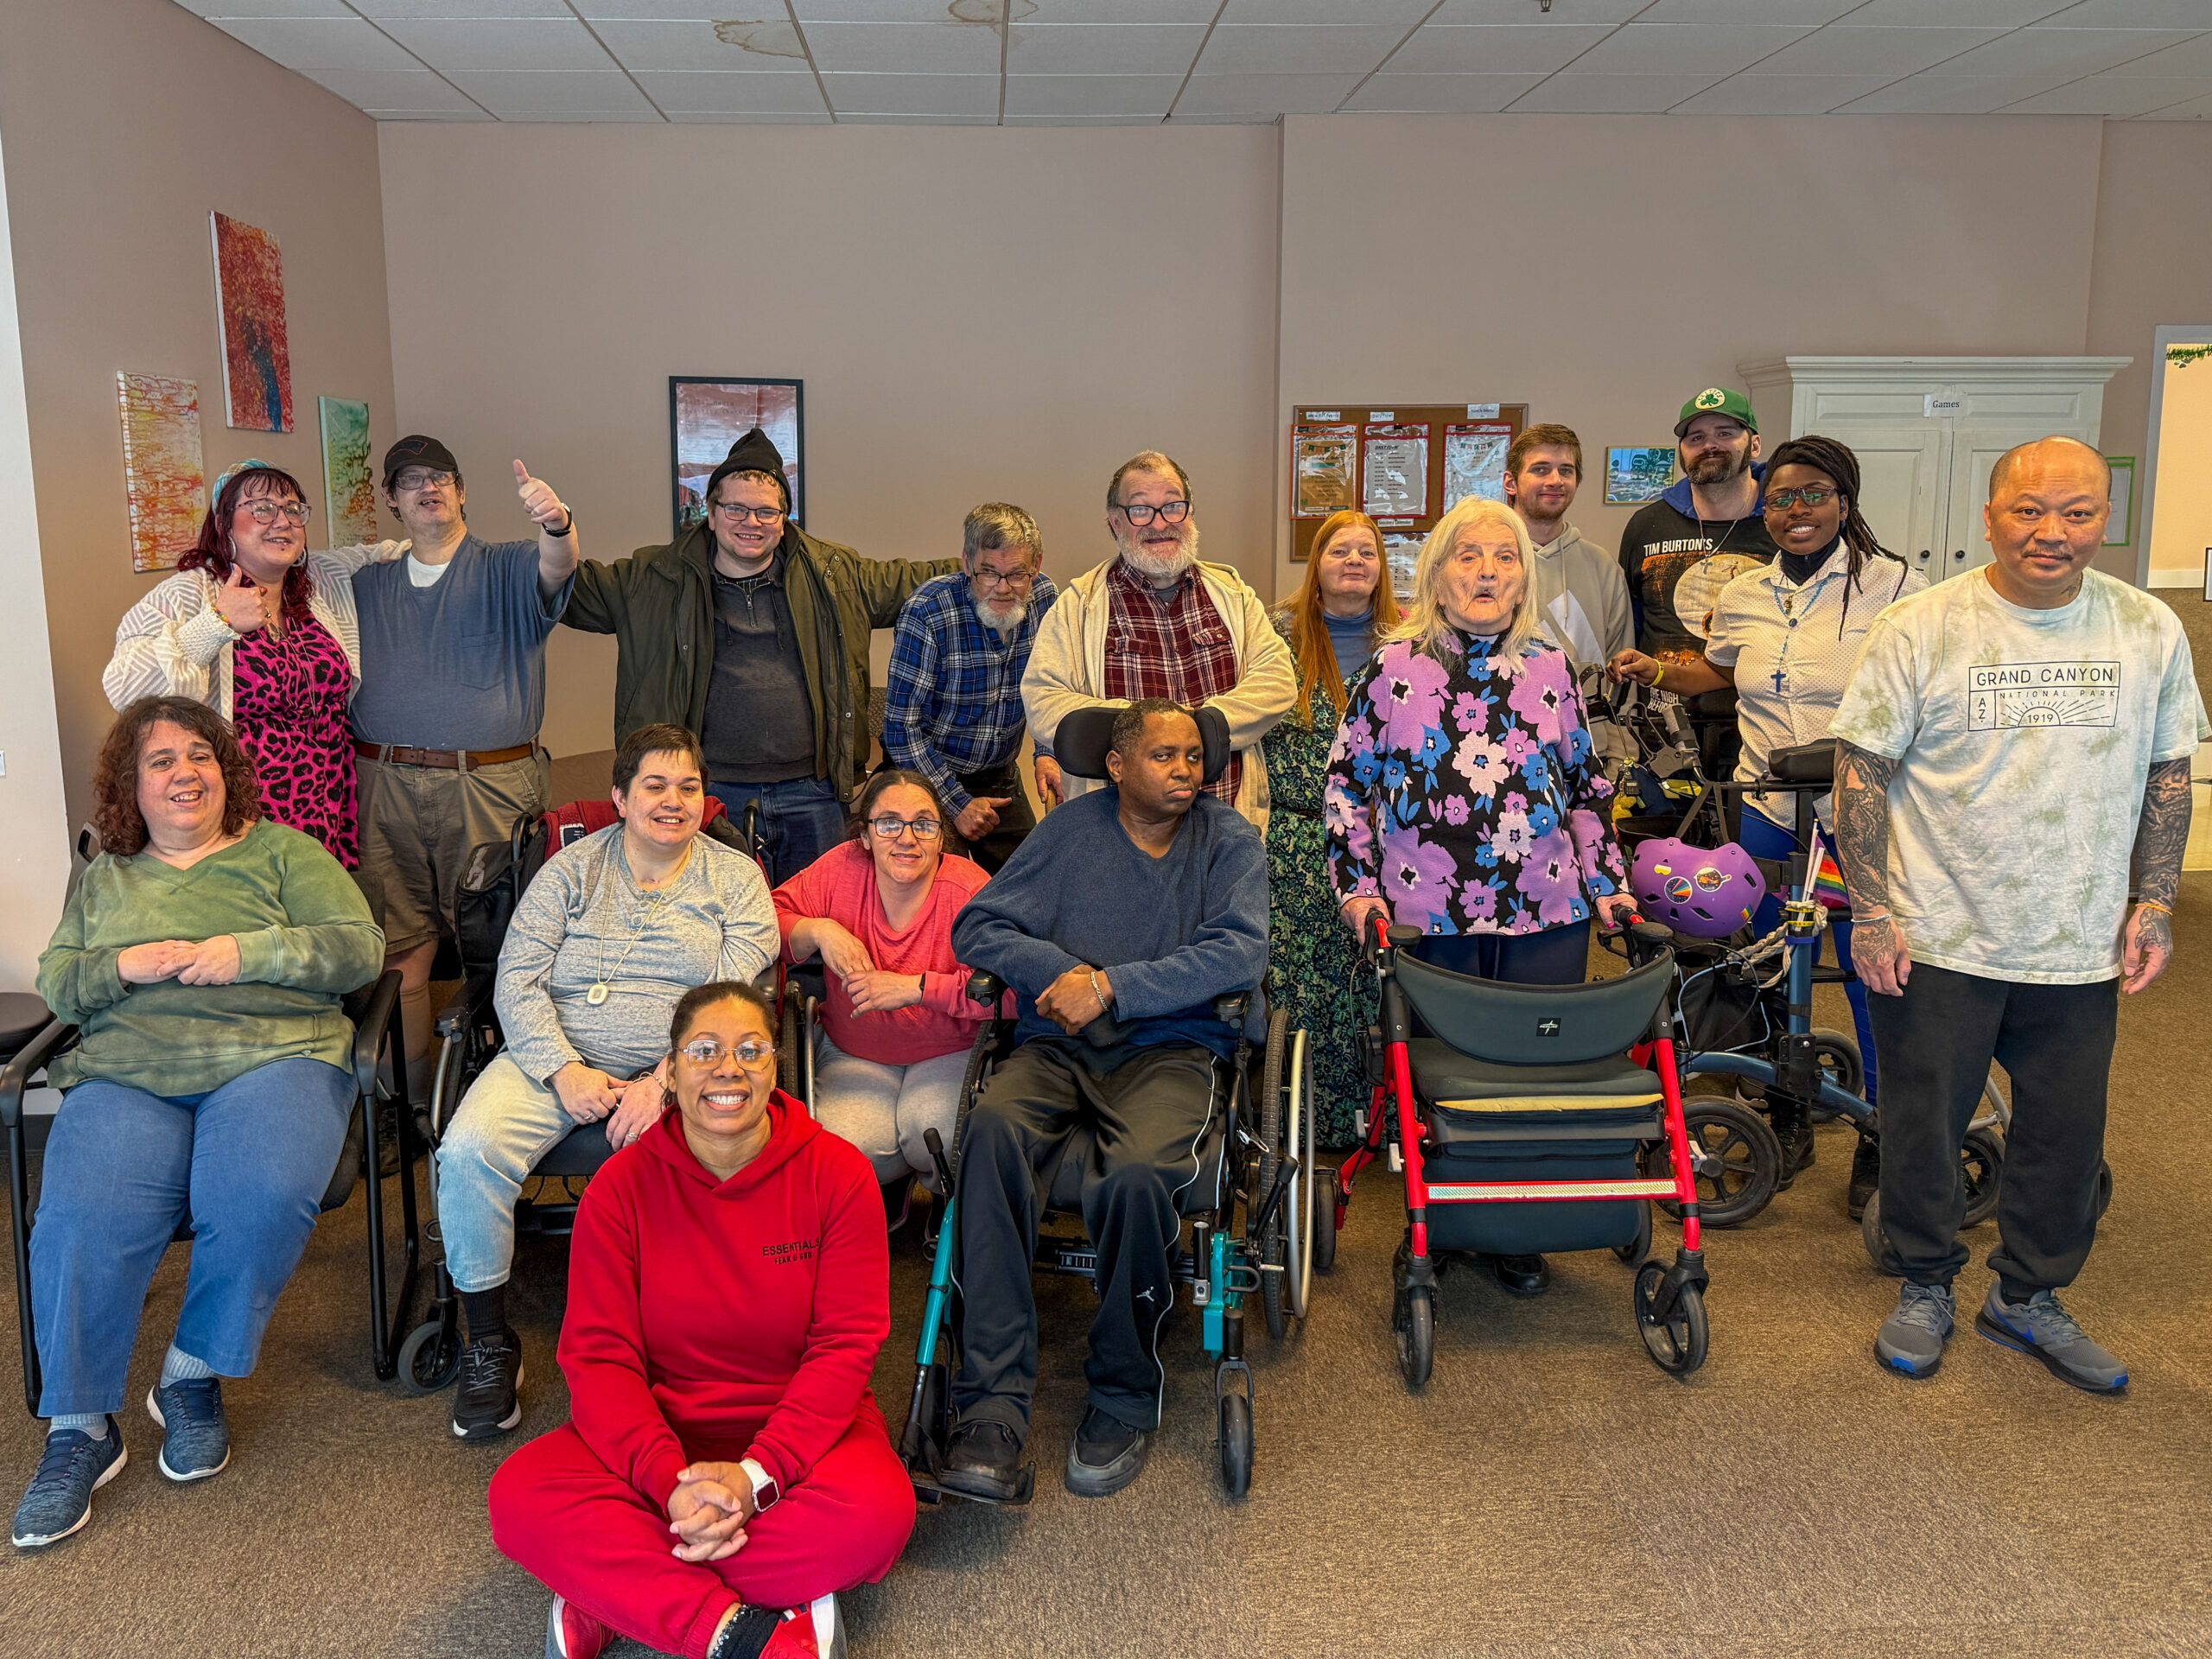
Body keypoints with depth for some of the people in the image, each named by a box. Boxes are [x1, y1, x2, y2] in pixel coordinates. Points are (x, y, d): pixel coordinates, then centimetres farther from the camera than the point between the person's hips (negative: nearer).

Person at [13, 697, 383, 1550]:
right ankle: (79, 1428, -9)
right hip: (124, 1076, 3)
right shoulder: (105, 879, 25)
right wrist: (122, 967, -3)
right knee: (82, 1221, -25)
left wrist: (248, 953, -9)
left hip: (271, 1059, -2)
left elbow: (359, 949, 4)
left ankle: (193, 1378, -8)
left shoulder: (281, 851, 14)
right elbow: (55, 982, 19)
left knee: (265, 1200, -32)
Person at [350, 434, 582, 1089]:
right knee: (398, 949, 4)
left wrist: (557, 523, -39)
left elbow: (555, 569, -17)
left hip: (488, 784, -3)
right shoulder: (368, 585, 18)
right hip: (387, 787, 3)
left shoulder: (505, 569, 6)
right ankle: (405, 1100, 13)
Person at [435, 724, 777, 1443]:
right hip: (557, 1058, 1)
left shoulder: (736, 878, 9)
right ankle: (488, 1343, -7)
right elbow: (517, 980, 2)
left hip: (678, 1068, -1)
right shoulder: (571, 869, 11)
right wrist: (564, 1070, -14)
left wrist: (664, 1081, -17)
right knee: (468, 1148, -26)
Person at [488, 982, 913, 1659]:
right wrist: (670, 1481, -25)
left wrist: (756, 1474, -25)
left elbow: (845, 1347, -10)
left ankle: (612, 1596, -20)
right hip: (658, 1433, 1)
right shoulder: (621, 1185, -3)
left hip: (798, 1431, -1)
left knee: (878, 1509, -33)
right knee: (520, 1496, -26)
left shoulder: (837, 1173, -7)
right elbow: (599, 1356, -8)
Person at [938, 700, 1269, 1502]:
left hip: (1172, 1047, -2)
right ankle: (993, 1401, -32)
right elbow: (978, 927, 9)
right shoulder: (1072, 828, 13)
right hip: (1057, 1044, 2)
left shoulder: (1229, 841, 9)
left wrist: (1110, 984, -13)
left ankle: (1124, 1394, -10)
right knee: (992, 1127, -33)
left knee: (1138, 1172, -35)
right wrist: (1061, 969, -9)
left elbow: (1238, 952, -8)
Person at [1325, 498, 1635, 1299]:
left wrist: (1608, 882, 11)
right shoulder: (1394, 668, 4)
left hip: (1546, 920, 2)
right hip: (1430, 920, -2)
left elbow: (1588, 788, 18)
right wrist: (1356, 881, -2)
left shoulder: (1551, 669, 11)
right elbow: (1346, 783, 7)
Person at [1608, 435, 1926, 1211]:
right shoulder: (1744, 595, 8)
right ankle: (1787, 1121, 31)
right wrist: (1654, 670, 9)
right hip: (1767, 808, 4)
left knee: (1873, 974, 0)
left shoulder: (1894, 586, -6)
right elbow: (1720, 673, 25)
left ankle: (1881, 1143, 17)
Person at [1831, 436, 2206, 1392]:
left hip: (2081, 950, 3)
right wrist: (1871, 909, -11)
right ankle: (1925, 1287, 30)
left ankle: (2028, 1297, 33)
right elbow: (1862, 769, -6)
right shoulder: (1920, 629, -8)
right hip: (1936, 943, -3)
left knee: (2067, 1136, 12)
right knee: (1924, 1125, 8)